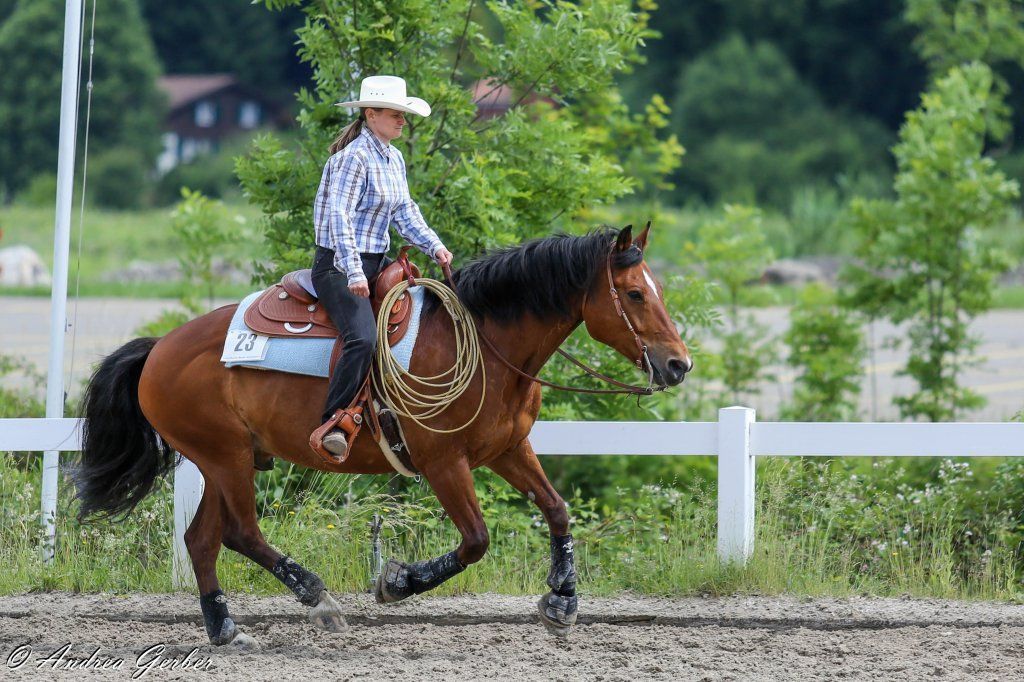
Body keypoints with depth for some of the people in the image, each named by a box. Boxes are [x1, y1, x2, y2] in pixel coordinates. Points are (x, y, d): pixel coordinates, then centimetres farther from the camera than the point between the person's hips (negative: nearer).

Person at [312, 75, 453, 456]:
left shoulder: (394, 159, 13)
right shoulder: (353, 158, -16)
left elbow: (404, 213, 18)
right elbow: (339, 216, -24)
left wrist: (434, 246, 1)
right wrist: (354, 272, -34)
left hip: (376, 263, 10)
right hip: (339, 266, -10)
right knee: (363, 339, -29)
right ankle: (331, 424, -25)